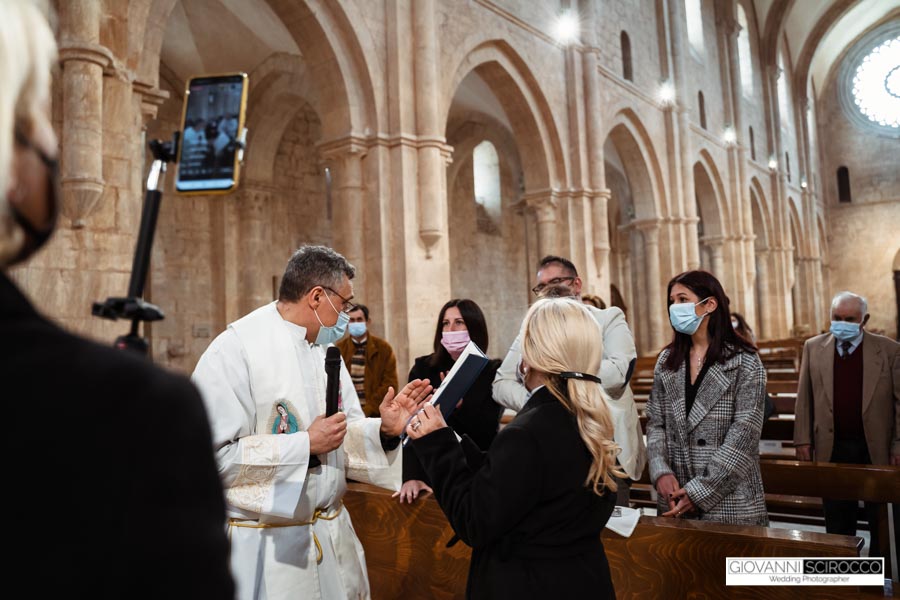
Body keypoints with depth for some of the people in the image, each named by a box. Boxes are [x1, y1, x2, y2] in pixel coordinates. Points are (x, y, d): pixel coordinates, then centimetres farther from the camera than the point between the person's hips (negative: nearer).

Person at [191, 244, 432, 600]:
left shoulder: (326, 350, 6)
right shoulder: (235, 350, -18)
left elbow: (346, 436, 9)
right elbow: (213, 456, -23)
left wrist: (383, 430, -11)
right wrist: (305, 445, -22)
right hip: (268, 544, -7)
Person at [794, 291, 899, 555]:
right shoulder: (813, 347, 2)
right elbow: (804, 398, 3)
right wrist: (803, 439, -1)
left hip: (877, 449, -1)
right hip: (832, 448, 1)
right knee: (837, 523, 11)